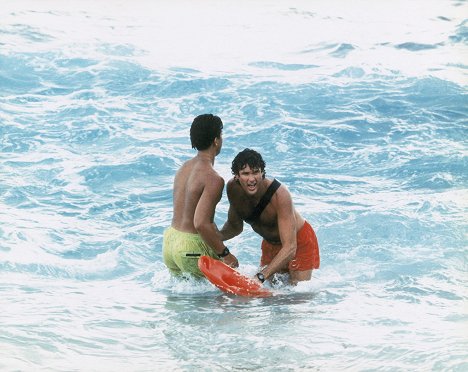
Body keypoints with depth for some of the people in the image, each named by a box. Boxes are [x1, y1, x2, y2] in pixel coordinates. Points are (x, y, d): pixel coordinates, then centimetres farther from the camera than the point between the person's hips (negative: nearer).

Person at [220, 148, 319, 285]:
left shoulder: (280, 194, -37)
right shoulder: (233, 188, -19)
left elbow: (290, 248, -41)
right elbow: (235, 227, 0)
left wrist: (261, 276, -51)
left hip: (299, 243, -5)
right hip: (270, 243, 5)